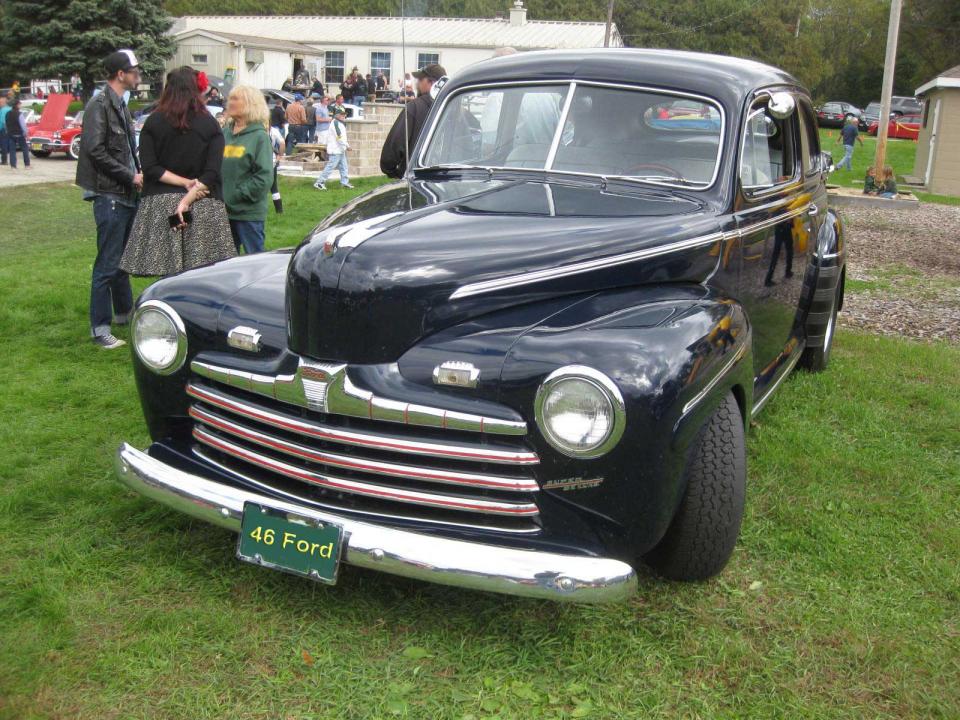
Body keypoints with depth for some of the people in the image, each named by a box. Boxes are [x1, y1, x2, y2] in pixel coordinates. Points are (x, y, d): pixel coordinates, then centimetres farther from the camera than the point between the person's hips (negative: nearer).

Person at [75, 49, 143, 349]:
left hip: (127, 195, 9)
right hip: (109, 195, -9)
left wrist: (138, 174, 4)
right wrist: (130, 177, -15)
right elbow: (95, 151, -19)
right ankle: (100, 328, 0)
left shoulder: (120, 106, 16)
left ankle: (124, 312, 33)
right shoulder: (99, 106, -12)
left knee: (123, 258, 19)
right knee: (108, 264, -6)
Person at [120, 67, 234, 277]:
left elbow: (150, 168, -3)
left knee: (166, 274, 1)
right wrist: (188, 200, -12)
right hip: (203, 208, -1)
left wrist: (184, 182, -3)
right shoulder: (210, 125, 3)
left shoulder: (153, 122, 5)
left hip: (160, 205, 1)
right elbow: (212, 173, -8)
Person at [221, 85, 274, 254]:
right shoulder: (225, 133, 9)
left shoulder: (259, 137, -6)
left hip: (249, 213, -6)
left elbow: (264, 176, -13)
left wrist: (237, 195, -15)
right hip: (223, 210, 6)